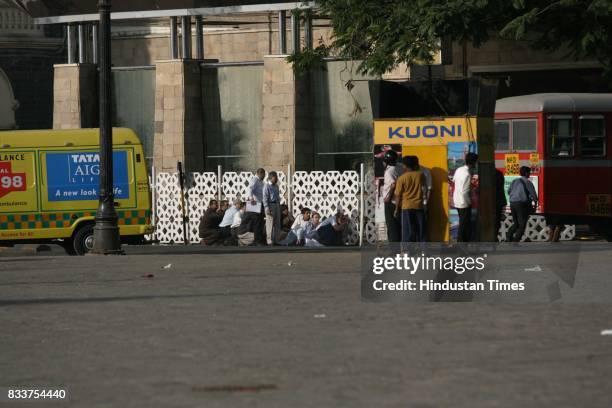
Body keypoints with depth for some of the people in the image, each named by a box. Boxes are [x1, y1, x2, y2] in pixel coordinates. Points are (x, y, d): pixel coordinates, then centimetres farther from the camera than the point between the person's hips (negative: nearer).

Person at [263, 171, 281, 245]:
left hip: (277, 205, 8)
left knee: (277, 224, 9)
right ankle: (270, 241, -5)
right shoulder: (267, 186, -6)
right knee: (270, 224, -7)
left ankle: (276, 240, 15)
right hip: (270, 205, -8)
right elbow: (265, 197, -10)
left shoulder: (276, 186, 17)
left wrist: (279, 205, 17)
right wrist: (267, 208, -17)